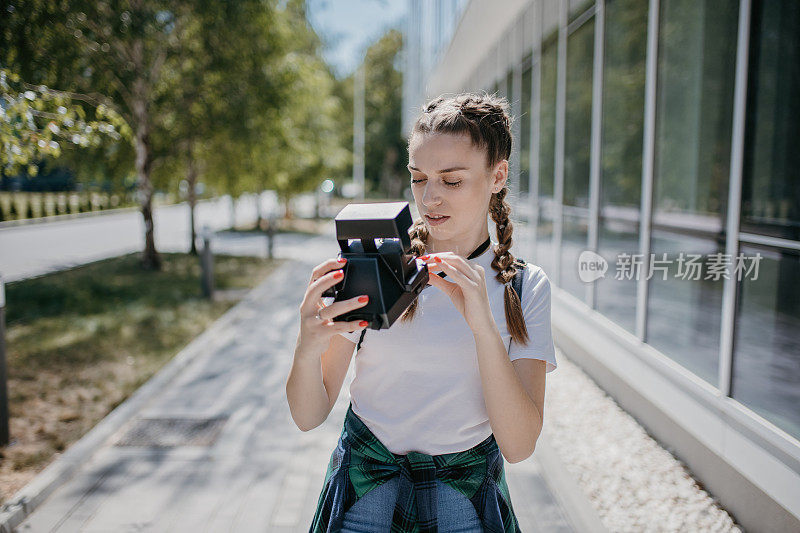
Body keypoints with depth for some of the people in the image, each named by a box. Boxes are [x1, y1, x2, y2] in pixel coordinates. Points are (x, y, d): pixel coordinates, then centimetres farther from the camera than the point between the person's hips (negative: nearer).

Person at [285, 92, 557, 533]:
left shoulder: (526, 286, -7)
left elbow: (518, 445, -16)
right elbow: (308, 416, -8)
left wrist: (483, 326, -28)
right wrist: (308, 349, -29)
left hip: (467, 497, 1)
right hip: (364, 490, 0)